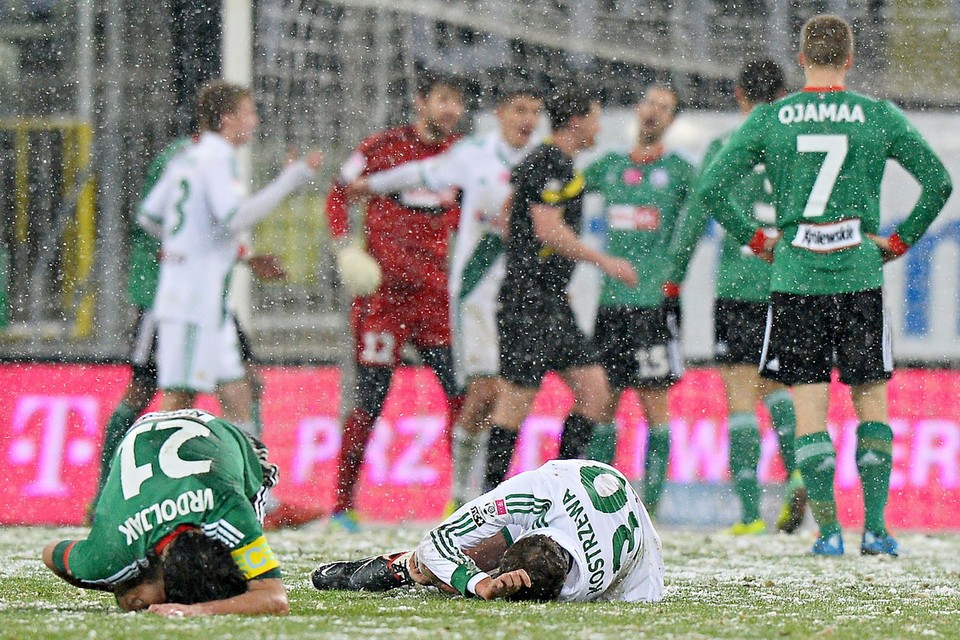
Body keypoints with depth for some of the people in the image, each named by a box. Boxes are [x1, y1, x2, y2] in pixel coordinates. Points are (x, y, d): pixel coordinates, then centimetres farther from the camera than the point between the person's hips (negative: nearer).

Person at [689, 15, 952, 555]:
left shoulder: (768, 120, 2)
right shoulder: (879, 117, 1)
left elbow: (710, 190, -1)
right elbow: (939, 182, -2)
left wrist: (756, 238, 10)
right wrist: (900, 240, 8)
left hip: (795, 277, 0)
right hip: (861, 277, 0)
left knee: (809, 407, 2)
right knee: (872, 400, 10)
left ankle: (829, 530, -3)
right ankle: (875, 527, 5)